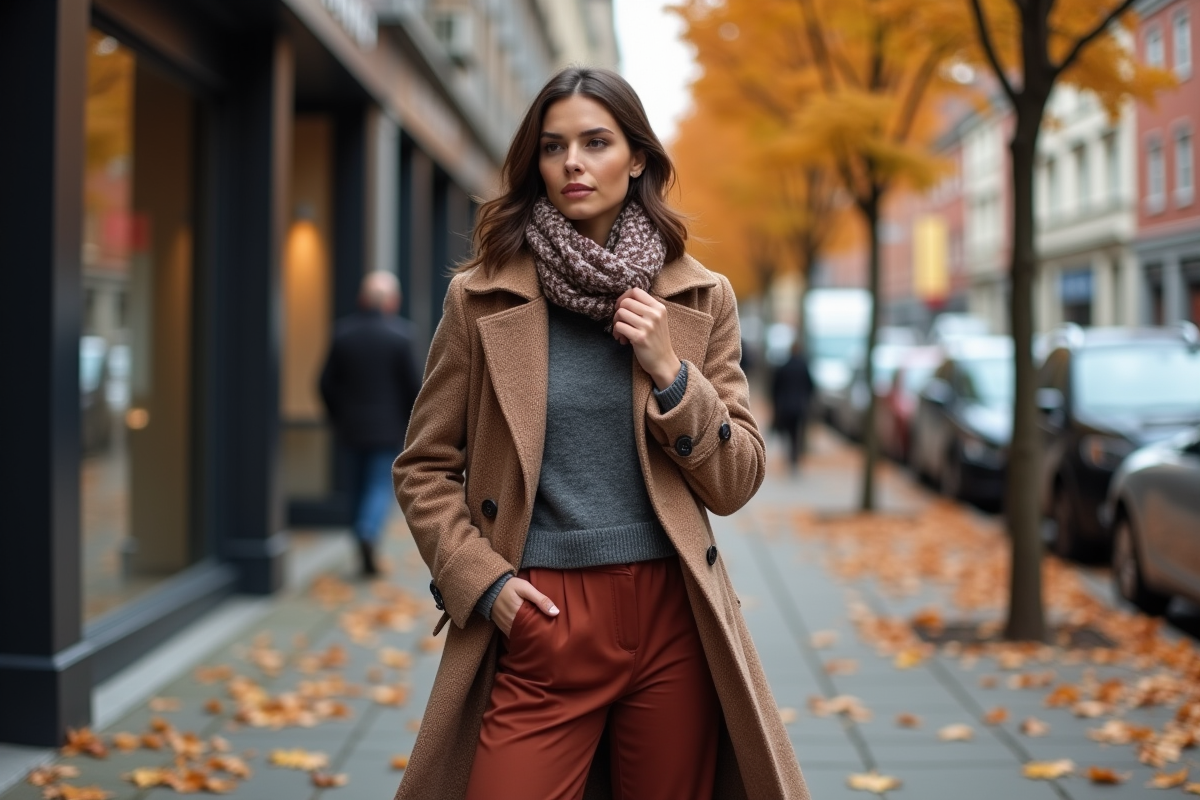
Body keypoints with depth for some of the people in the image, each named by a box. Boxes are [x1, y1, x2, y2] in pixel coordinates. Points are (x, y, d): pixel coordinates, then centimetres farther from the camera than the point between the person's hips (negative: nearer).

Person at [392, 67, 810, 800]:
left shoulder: (700, 298, 5)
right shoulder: (483, 298, 1)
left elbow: (736, 484, 4)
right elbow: (425, 468, 6)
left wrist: (670, 372, -9)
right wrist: (480, 577, -8)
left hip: (669, 621, 2)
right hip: (538, 623, -1)